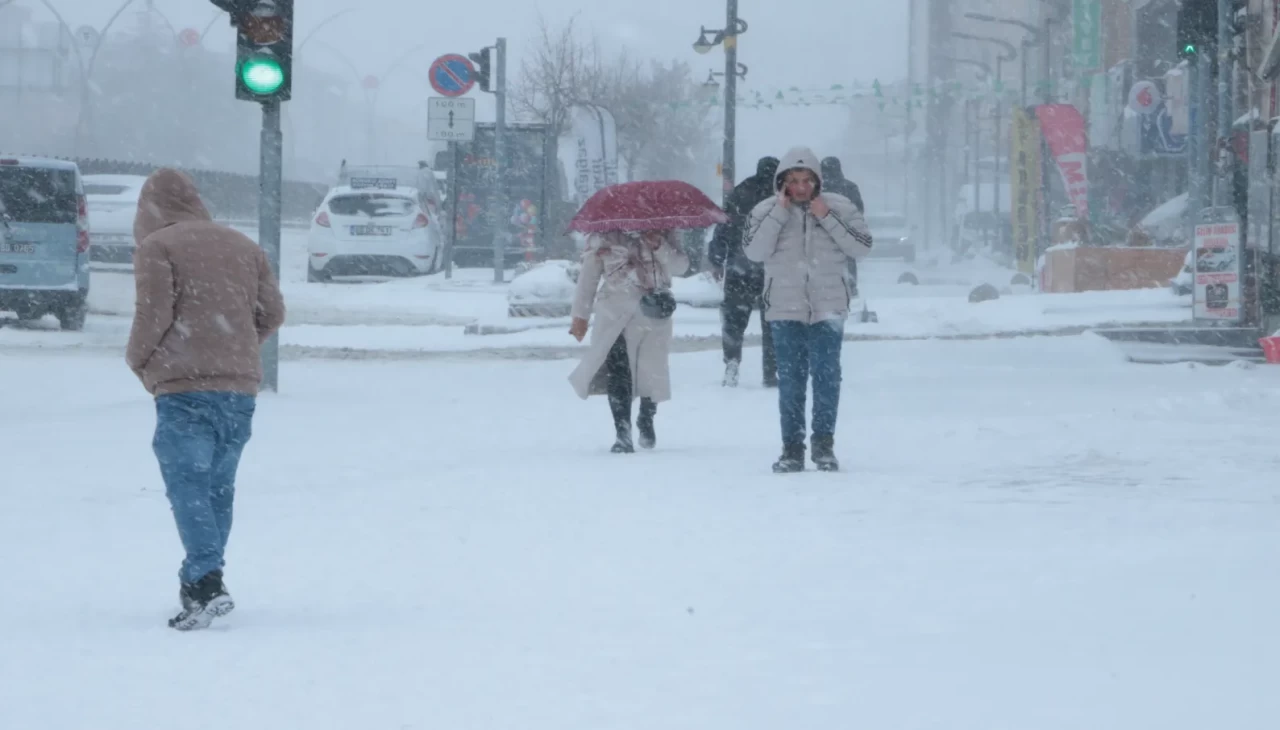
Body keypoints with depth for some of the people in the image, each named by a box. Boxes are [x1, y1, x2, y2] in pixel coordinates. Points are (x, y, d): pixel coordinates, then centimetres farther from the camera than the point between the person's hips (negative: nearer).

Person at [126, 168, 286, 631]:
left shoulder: (155, 247, 0)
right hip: (241, 387, 6)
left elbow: (153, 314, -9)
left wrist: (138, 361, 8)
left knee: (188, 487, -11)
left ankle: (207, 584, -25)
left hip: (184, 388, -6)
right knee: (218, 488, 14)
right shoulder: (242, 246, 17)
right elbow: (272, 313, 14)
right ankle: (199, 587, 15)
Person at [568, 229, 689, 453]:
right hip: (615, 316, -2)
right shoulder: (604, 235, 4)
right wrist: (580, 314, 4)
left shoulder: (662, 231, 9)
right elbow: (589, 274, 6)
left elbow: (681, 266, 3)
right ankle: (623, 433, -11)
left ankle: (646, 422, 35)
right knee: (617, 371, -14)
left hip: (655, 316, 2)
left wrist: (660, 247, -15)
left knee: (653, 372, 6)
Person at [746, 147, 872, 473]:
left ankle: (824, 445, 5)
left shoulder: (839, 207, 2)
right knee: (790, 379, 0)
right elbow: (755, 251, -11)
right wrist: (779, 213, -15)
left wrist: (827, 218, -13)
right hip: (786, 309, 1)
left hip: (828, 308, 0)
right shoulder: (766, 211, 2)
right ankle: (792, 448, 5)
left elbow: (863, 246, -6)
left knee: (826, 374, -5)